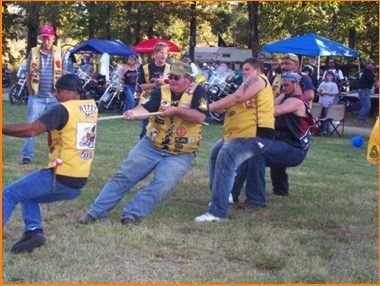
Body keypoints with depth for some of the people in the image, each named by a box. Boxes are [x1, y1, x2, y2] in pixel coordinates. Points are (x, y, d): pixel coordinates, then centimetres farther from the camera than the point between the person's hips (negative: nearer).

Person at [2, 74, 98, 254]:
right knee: (27, 195, 24)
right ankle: (34, 230, 3)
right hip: (77, 186, 8)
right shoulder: (91, 107, 10)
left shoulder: (63, 110, -11)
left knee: (8, 195, 4)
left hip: (59, 177, -8)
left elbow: (31, 130, -18)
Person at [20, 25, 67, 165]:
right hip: (37, 97, 0)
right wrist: (31, 93, 1)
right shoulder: (33, 52, 1)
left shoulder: (60, 53, 2)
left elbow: (64, 74, 6)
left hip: (54, 97, 0)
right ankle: (27, 155, 6)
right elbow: (28, 74, 5)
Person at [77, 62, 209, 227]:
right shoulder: (161, 91, -2)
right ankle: (95, 212, 4)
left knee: (161, 185, -21)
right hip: (151, 146, 2)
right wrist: (133, 113, -39)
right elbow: (145, 109, -18)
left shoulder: (197, 92, -8)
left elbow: (200, 117, -20)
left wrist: (176, 110, -27)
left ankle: (131, 215, -14)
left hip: (180, 154, -2)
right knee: (123, 176, -1)